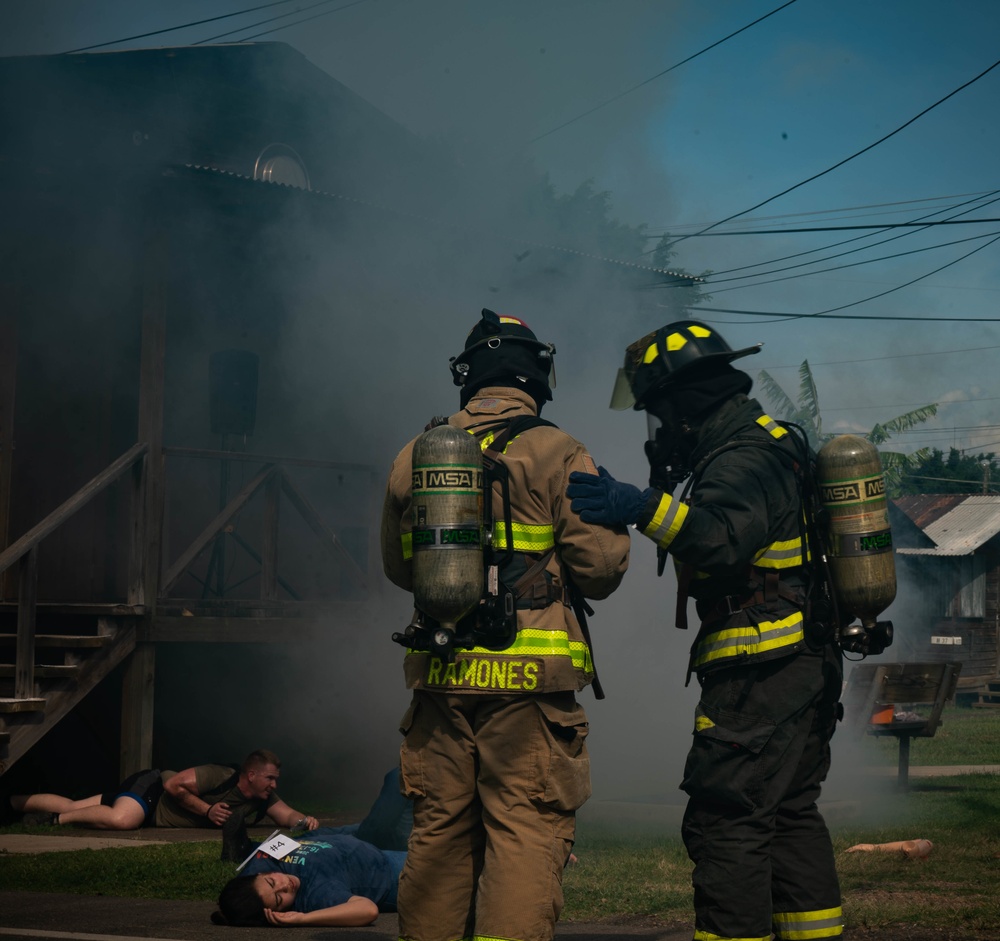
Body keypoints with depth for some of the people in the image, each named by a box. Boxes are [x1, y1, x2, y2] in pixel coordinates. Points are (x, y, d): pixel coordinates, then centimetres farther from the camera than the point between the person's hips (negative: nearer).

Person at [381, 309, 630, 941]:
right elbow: (600, 570, -8)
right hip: (530, 682, -4)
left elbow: (399, 567, 18)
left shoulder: (414, 457, 8)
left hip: (441, 677, 5)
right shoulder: (560, 456, -6)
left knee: (441, 830, 14)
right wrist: (616, 518, 12)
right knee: (527, 836, -2)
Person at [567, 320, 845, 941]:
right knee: (790, 815, 18)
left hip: (759, 674, -11)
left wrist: (646, 508, -41)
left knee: (727, 821, -9)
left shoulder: (742, 463, -15)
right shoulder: (766, 448, 18)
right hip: (804, 665, 11)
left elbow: (725, 540, -34)